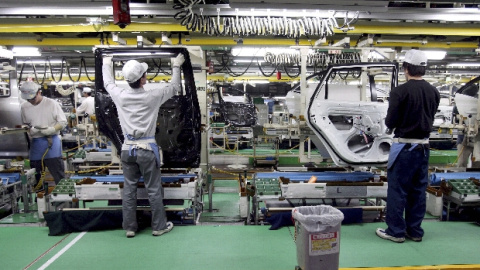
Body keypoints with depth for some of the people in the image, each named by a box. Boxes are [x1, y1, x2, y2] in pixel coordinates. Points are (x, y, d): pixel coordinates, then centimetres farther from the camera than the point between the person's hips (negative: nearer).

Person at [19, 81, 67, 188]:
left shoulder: (52, 103, -5)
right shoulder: (24, 107, 6)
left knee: (59, 175, -3)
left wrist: (51, 130, -20)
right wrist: (30, 130, -10)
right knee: (35, 175, 14)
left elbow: (63, 122, -4)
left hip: (52, 141, -4)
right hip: (35, 142, 4)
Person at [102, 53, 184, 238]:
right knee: (154, 189, 6)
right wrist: (176, 66, 20)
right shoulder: (152, 96, -11)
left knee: (129, 189, 11)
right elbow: (174, 87, 6)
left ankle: (129, 228, 21)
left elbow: (108, 83, 21)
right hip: (147, 148, -4)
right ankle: (159, 226, 16)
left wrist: (106, 65, 38)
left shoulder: (120, 96, -3)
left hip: (127, 148, 4)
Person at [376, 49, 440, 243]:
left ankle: (396, 231, 13)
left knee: (398, 189, 4)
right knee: (418, 190, 14)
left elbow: (390, 122, -13)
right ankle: (415, 231, 24)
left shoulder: (400, 91, -16)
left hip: (404, 147, -6)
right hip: (424, 146, 6)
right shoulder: (434, 92, 2)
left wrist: (390, 123, 8)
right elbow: (430, 117, 10)